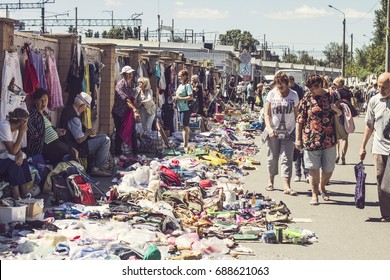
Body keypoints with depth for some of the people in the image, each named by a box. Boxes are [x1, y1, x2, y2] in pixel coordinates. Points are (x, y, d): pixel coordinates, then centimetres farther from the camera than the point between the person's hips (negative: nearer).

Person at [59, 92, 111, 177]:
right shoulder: (74, 118, -29)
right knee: (105, 140, -16)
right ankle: (97, 168, -6)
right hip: (77, 148, -10)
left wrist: (87, 131, 6)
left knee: (104, 137, 20)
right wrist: (88, 132, -8)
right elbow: (80, 140, -26)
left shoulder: (68, 109, 2)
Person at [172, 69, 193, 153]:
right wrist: (175, 98, 5)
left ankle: (186, 146, -4)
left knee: (185, 126, -7)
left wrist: (179, 98, -17)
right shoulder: (180, 85, 16)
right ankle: (185, 144, 16)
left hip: (185, 109, -9)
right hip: (180, 108, 9)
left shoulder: (187, 85, -10)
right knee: (183, 127, 11)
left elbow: (190, 97, -18)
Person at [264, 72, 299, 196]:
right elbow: (266, 113, 1)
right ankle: (271, 181, 29)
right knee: (273, 158, 10)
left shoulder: (293, 95, 1)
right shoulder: (272, 94, 1)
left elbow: (296, 114, 7)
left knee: (287, 159, -7)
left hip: (288, 132, -1)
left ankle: (286, 185, -12)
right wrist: (269, 128, -13)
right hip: (273, 132, 1)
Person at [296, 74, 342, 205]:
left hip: (329, 140, 2)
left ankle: (322, 187, 35)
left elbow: (341, 115, 15)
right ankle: (314, 194, 12)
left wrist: (337, 110, -9)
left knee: (328, 169, 9)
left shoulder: (332, 97, 5)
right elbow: (300, 120, 1)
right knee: (313, 168, 0)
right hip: (311, 140, -2)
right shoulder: (307, 98, 0)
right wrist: (298, 138, -2)